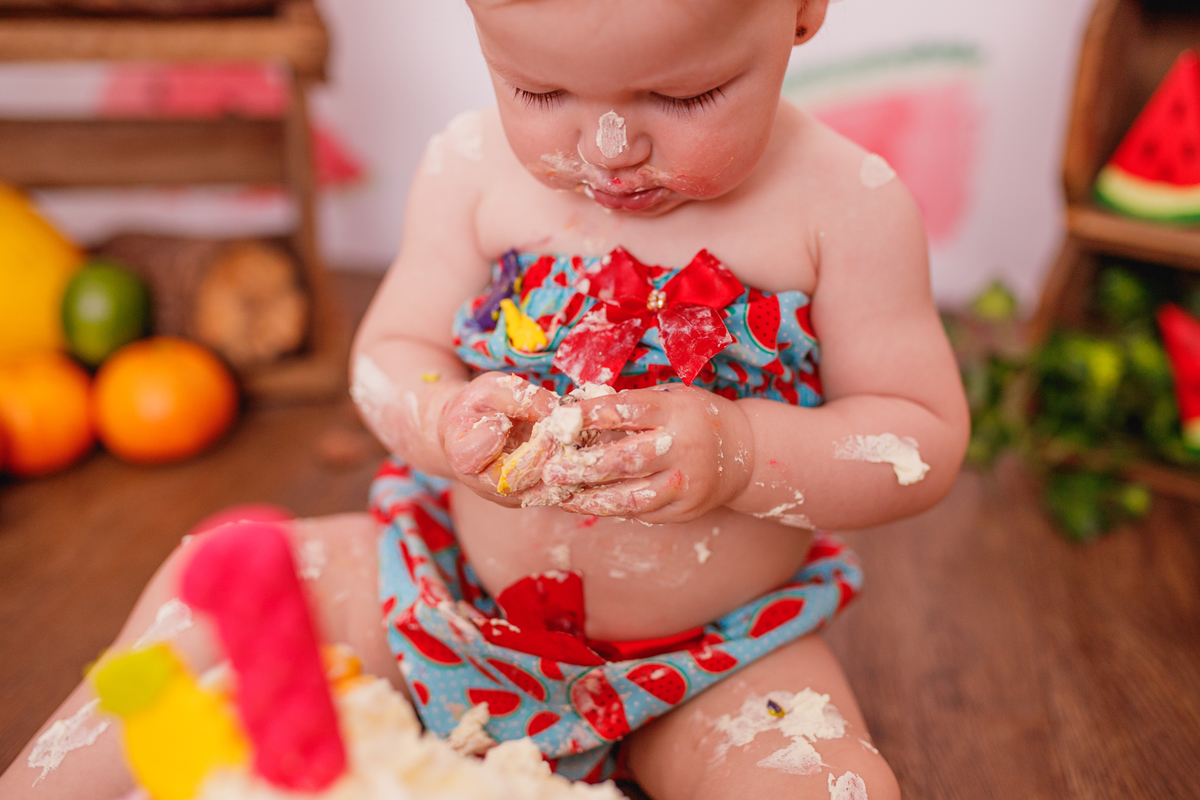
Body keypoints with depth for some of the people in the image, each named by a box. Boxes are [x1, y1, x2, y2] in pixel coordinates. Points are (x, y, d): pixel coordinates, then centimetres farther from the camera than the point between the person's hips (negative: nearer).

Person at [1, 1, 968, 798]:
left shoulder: (847, 204, -13)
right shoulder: (472, 167, -7)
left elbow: (925, 440, -10)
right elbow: (389, 355, 0)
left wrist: (742, 455, -29)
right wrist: (448, 422, -25)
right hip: (457, 585, 2)